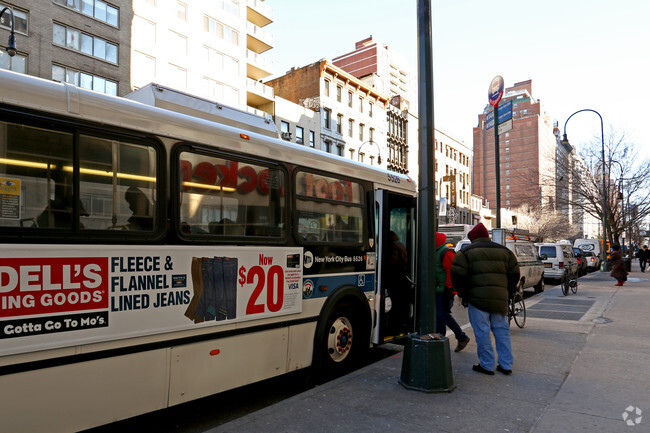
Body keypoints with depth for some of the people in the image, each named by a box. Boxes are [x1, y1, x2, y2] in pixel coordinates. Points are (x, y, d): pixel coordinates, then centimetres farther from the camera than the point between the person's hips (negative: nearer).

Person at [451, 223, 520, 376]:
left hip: (478, 297, -4)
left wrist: (463, 294, 3)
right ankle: (506, 365, 18)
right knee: (502, 331, 13)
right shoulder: (504, 250, 15)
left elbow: (457, 273, -7)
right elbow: (515, 272, 14)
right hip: (500, 298, 4)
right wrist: (509, 292, 19)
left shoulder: (467, 251, 2)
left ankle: (487, 366, 8)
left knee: (482, 332, 3)